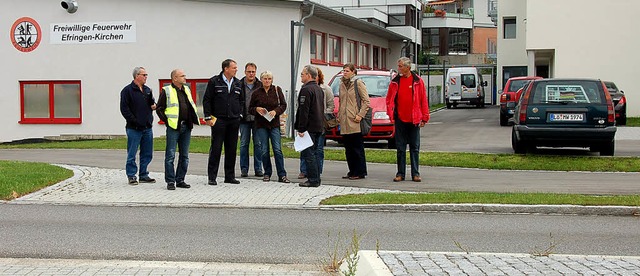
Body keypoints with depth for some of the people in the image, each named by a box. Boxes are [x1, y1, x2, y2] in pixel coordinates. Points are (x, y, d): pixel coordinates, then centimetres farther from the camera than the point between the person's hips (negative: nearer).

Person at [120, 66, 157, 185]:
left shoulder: (147, 90, 15)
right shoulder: (127, 90, -4)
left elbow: (152, 104, 24)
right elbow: (124, 109, -8)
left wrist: (154, 105, -1)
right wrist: (134, 121, -14)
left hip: (147, 127, 6)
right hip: (134, 128, -6)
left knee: (147, 154, 9)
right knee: (132, 154, -1)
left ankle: (144, 175, 18)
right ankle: (131, 176, 7)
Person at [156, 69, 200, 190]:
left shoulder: (186, 90, 15)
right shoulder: (166, 91, -4)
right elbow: (159, 108, -3)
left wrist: (194, 119, 12)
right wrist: (167, 120, -9)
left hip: (186, 127, 7)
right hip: (173, 127, -6)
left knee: (184, 155, 9)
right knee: (170, 155, -4)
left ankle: (180, 180, 17)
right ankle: (170, 181, 0)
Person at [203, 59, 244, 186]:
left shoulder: (238, 83, 11)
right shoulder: (214, 82, -3)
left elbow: (241, 100, 22)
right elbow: (206, 100, -2)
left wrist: (239, 114, 11)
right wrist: (208, 117, -7)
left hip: (234, 121, 5)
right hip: (218, 120, -5)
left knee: (232, 149, 8)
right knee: (216, 149, -3)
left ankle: (230, 176, 16)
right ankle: (212, 177, 2)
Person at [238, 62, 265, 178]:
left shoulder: (260, 85, 5)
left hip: (257, 119, 1)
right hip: (244, 119, -1)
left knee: (258, 144, 4)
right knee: (244, 144, 4)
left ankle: (258, 169, 10)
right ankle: (244, 169, 10)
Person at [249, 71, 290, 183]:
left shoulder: (277, 90, 2)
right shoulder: (256, 93, 4)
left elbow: (283, 105, 4)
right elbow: (250, 109, 10)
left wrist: (276, 111, -14)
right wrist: (257, 109, -11)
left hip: (274, 124, -1)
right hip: (261, 125, 1)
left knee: (277, 149, -7)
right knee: (264, 150, 2)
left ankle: (282, 175, -5)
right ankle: (267, 173, 14)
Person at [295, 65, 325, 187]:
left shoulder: (306, 89, -14)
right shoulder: (319, 89, 17)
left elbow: (303, 111, -19)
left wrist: (301, 129, -19)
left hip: (309, 127, -9)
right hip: (318, 127, 9)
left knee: (308, 154, -7)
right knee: (313, 153, 15)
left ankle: (313, 180, -8)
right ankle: (316, 178, 17)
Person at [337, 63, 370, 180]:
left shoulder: (358, 84, -4)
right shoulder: (342, 85, 16)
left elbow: (366, 101, -8)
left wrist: (360, 115, -15)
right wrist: (339, 115, 16)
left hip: (354, 122, -7)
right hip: (344, 122, 7)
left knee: (357, 148, -4)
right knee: (348, 148, 10)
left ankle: (360, 172, 0)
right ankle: (352, 172, 16)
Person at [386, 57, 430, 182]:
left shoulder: (418, 81, 0)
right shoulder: (395, 81, 5)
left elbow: (423, 100, 2)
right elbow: (389, 100, 10)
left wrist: (424, 118, -1)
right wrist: (391, 115, 0)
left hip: (414, 120, -2)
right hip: (400, 120, 2)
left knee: (415, 148, 4)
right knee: (400, 148, 5)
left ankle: (415, 173, 9)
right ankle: (400, 173, 11)